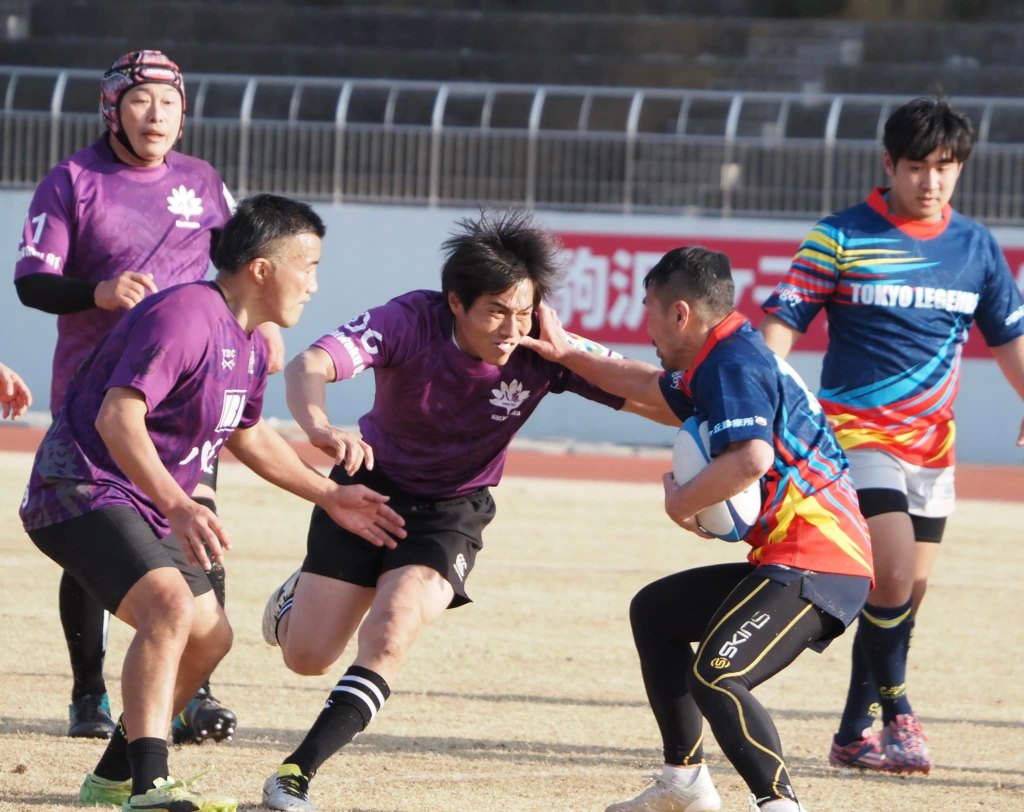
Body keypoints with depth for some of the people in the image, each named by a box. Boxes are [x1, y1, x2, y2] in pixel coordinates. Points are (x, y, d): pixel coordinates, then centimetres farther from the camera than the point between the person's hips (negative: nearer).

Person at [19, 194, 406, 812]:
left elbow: (245, 432, 29)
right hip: (82, 490, -11)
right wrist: (178, 508, -42)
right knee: (170, 605, -31)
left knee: (210, 637, 19)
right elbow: (117, 415, -33)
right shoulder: (185, 316, -22)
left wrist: (329, 497, 27)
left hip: (143, 506, 11)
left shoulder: (249, 342, 11)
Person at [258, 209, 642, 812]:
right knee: (308, 656, 1)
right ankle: (299, 598, 39)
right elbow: (310, 365, -42)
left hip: (453, 511, 0)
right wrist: (320, 426, -64)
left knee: (391, 632, -25)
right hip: (371, 484, 0)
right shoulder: (410, 322, -28)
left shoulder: (542, 355, -22)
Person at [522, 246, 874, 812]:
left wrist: (681, 501, -15)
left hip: (817, 563, -11)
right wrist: (566, 355, 39)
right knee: (654, 612, 26)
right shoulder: (718, 362, 18)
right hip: (782, 559, 11)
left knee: (715, 677, -28)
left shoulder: (733, 363, -13)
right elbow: (651, 388, 39)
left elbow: (751, 458, -30)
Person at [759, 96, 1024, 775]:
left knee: (910, 593, 7)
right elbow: (783, 320, -5)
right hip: (858, 431, -5)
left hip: (932, 442, 5)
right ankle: (895, 708, -4)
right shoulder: (840, 238, -5)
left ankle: (856, 733, 18)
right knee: (895, 574, -20)